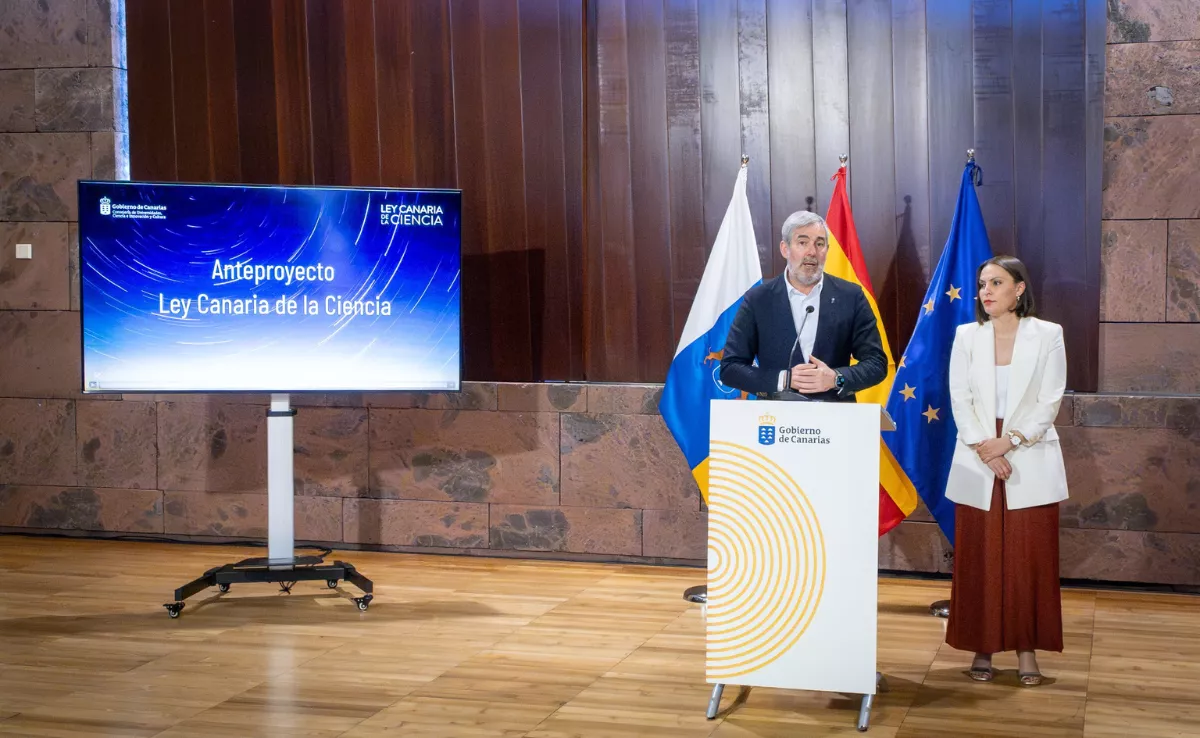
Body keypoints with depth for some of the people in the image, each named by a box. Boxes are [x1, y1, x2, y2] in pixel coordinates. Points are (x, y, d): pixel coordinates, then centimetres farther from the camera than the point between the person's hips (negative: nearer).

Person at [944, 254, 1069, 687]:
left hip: (1030, 462, -2)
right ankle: (983, 647, 11)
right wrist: (983, 448, -12)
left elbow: (1049, 402, -4)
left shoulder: (1048, 335, 1)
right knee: (978, 559, 3)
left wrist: (1009, 440, -14)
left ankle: (1026, 649, 9)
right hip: (977, 463, 2)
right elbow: (960, 400, 1)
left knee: (1030, 560, 0)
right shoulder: (967, 337, 7)